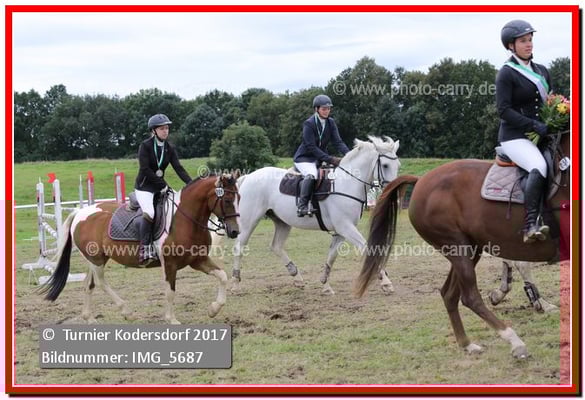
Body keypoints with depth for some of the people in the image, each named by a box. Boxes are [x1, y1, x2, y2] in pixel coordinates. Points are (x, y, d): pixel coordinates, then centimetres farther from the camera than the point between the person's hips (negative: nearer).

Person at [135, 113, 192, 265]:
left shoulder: (169, 149, 7)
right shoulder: (145, 146, -9)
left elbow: (179, 168, -1)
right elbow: (145, 170, -16)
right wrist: (163, 185, -19)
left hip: (161, 187, 6)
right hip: (144, 187, -6)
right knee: (149, 213, -31)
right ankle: (145, 249, -30)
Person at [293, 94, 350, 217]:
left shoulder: (331, 122, 2)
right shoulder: (309, 124, -17)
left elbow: (338, 142, -4)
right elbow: (311, 147, -22)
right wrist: (330, 159, -29)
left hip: (321, 157, 7)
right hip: (304, 158, -7)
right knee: (311, 175, -35)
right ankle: (302, 206, -37)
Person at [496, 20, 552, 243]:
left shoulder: (541, 71, 18)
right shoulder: (506, 73, -3)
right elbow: (504, 110, -12)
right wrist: (534, 125, -21)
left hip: (541, 134, 7)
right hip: (514, 136, -7)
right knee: (539, 167, -33)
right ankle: (530, 227, -38)